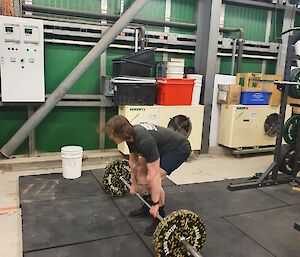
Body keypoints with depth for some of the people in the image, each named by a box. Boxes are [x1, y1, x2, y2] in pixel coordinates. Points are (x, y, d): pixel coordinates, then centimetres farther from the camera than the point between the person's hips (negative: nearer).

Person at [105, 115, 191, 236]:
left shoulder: (144, 141, -36)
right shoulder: (130, 135, -9)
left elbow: (154, 174, -32)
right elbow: (133, 161, 8)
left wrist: (155, 204, -27)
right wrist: (133, 184, 17)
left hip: (180, 148, -9)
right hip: (164, 147, 9)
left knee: (152, 179, -20)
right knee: (140, 170, 10)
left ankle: (161, 219, -3)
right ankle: (147, 207, 21)